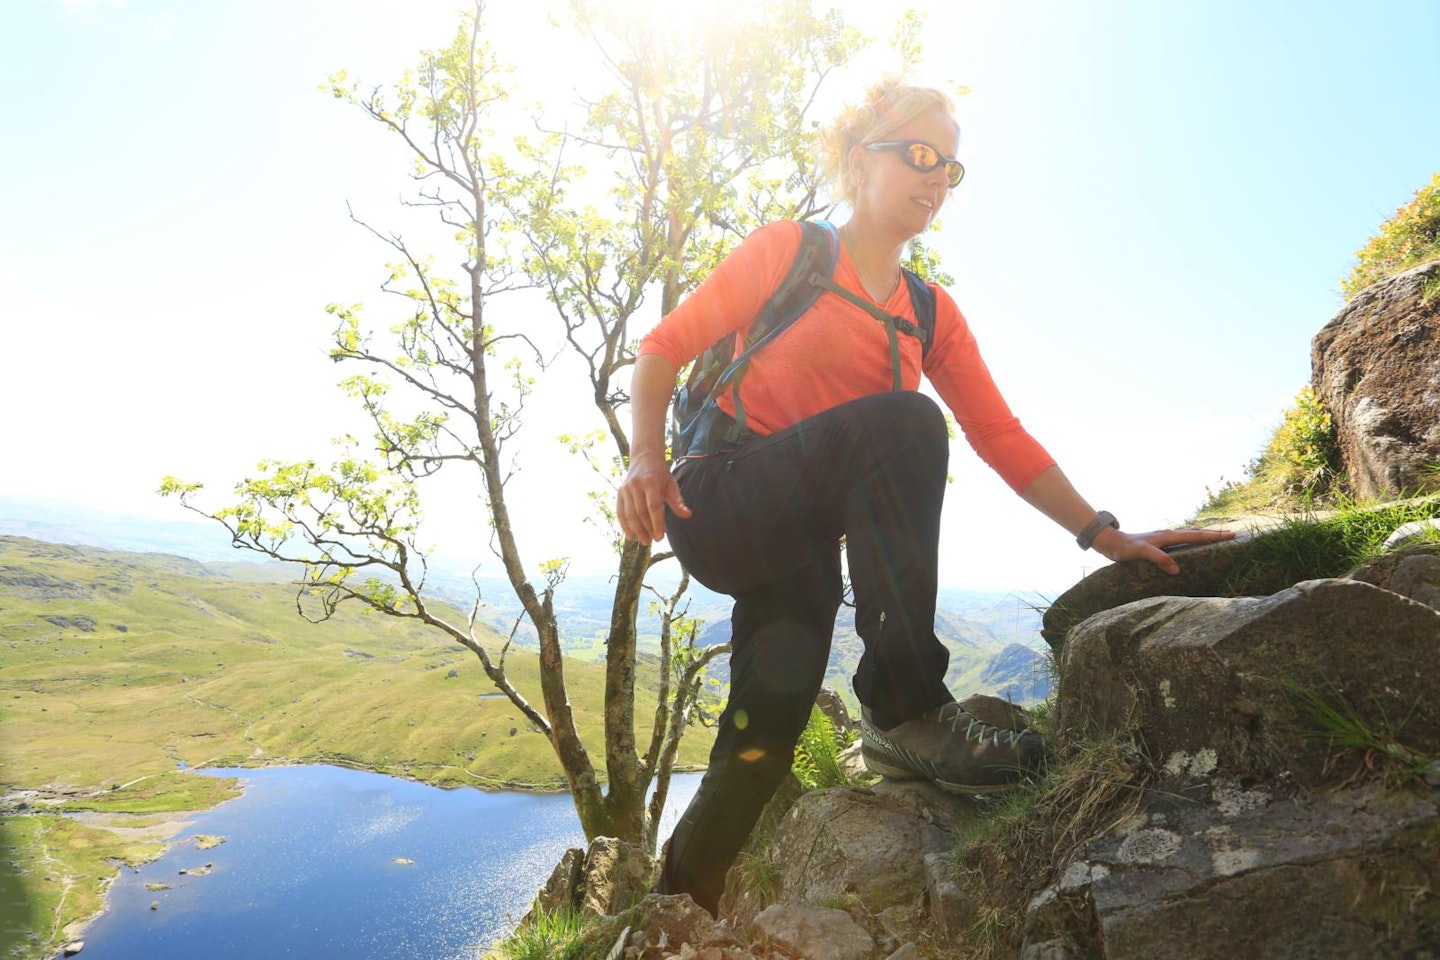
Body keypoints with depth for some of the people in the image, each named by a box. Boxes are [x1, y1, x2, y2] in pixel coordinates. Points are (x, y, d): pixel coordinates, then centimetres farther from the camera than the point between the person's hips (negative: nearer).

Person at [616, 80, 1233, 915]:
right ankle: (907, 713, -26)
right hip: (719, 509, -4)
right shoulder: (787, 250, 3)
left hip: (804, 546, 4)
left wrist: (1106, 535, -5)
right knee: (901, 423, -28)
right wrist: (646, 460, -17)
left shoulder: (932, 316, 14)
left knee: (761, 754, -10)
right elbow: (665, 347, 0)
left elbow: (1002, 438, 6)